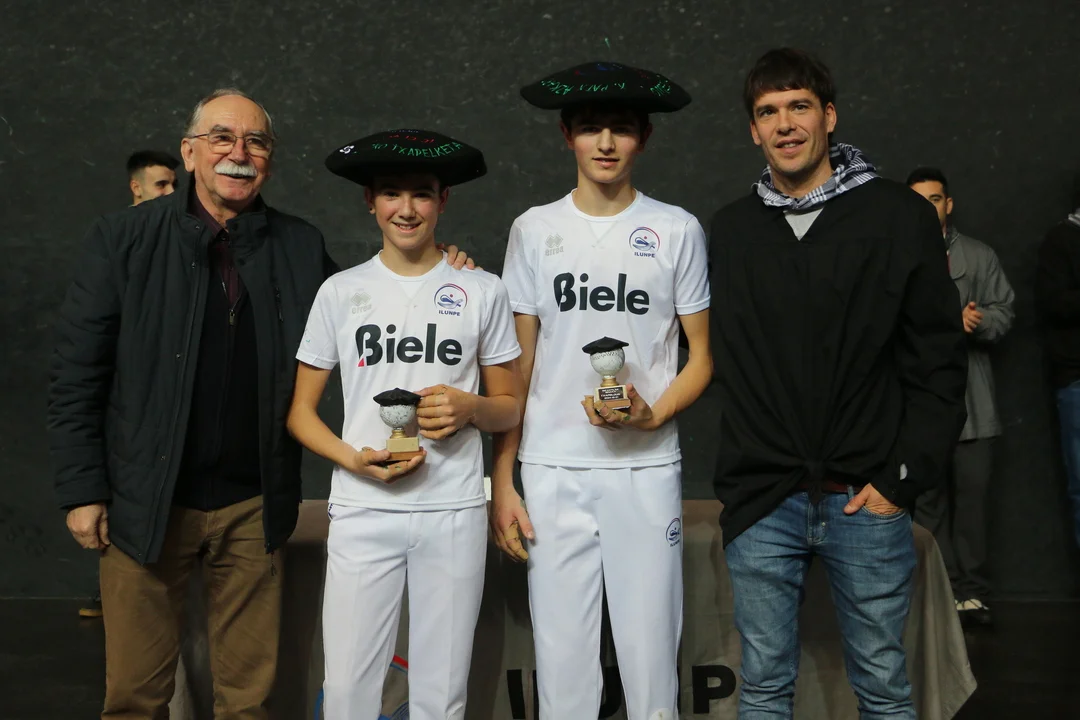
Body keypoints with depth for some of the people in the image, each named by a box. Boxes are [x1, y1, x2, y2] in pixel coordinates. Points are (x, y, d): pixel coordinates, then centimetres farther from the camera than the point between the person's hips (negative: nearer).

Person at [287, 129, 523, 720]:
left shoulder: (482, 291, 5)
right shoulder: (341, 292, 5)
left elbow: (509, 406, 11)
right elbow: (300, 410, 8)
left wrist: (470, 408, -11)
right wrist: (354, 459, -10)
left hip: (454, 513, 0)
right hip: (362, 510, 0)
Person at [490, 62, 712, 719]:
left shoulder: (677, 230, 4)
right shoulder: (535, 230, 6)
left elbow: (701, 356, 7)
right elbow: (515, 365, 8)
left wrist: (653, 415, -12)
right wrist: (502, 482, 3)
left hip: (647, 467, -1)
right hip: (553, 471, 1)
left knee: (651, 651, 1)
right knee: (562, 656, 4)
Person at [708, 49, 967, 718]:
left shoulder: (900, 216, 0)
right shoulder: (731, 230, 8)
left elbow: (939, 362, -1)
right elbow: (722, 360, 9)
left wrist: (904, 478, -7)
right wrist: (738, 484, 2)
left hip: (867, 501, -1)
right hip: (763, 505, 2)